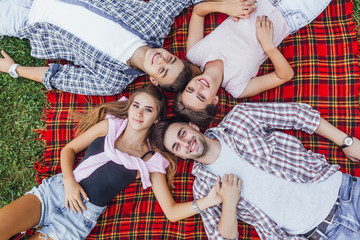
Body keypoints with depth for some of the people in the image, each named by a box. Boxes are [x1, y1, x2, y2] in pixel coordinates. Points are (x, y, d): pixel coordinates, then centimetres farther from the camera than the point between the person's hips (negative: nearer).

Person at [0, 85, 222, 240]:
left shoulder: (152, 161, -2)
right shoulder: (110, 125, 3)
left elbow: (171, 212, -3)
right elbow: (69, 149, 11)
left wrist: (207, 201, -19)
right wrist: (69, 181, -7)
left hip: (82, 215, -1)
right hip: (57, 189, 2)